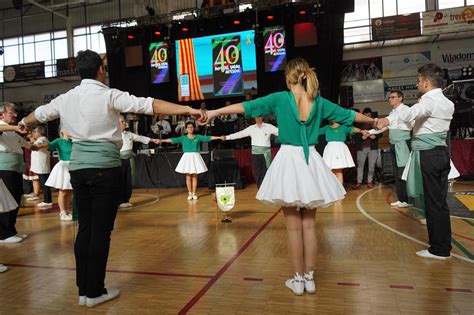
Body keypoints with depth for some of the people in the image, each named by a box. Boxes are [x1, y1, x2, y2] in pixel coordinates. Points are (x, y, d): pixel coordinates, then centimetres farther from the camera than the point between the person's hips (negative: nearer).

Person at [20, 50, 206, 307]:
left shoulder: (65, 98, 11)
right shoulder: (109, 95, -6)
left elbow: (39, 113, 29)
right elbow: (148, 105, -16)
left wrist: (23, 123, 51)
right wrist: (187, 109, -19)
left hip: (78, 167, 6)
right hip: (104, 168, -6)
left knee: (85, 228, 12)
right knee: (101, 230, 2)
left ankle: (83, 290, 21)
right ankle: (95, 292, 12)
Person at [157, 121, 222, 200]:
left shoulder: (198, 137, 4)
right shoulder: (183, 138, 3)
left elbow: (208, 138, -2)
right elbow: (173, 140, -3)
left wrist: (219, 137, -9)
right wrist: (162, 141, -12)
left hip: (195, 157, 0)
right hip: (187, 157, 0)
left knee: (194, 176, 3)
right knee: (188, 176, 1)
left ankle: (194, 193, 11)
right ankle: (190, 193, 11)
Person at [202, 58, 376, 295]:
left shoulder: (280, 98, -6)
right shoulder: (319, 102, 4)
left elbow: (247, 106, -6)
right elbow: (349, 114, 15)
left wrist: (214, 112, 0)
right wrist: (374, 121, 32)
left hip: (289, 160, -3)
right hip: (311, 162, 3)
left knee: (294, 226, 5)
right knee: (309, 224, 12)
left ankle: (298, 280, 16)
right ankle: (309, 278, 21)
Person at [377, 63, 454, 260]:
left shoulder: (429, 100, -12)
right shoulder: (448, 103, 15)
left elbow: (414, 111, -35)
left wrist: (389, 120, -50)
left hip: (427, 155, -8)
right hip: (442, 153, 8)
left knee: (432, 202, -1)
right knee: (441, 201, 13)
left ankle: (438, 249, 7)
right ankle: (444, 246, 21)